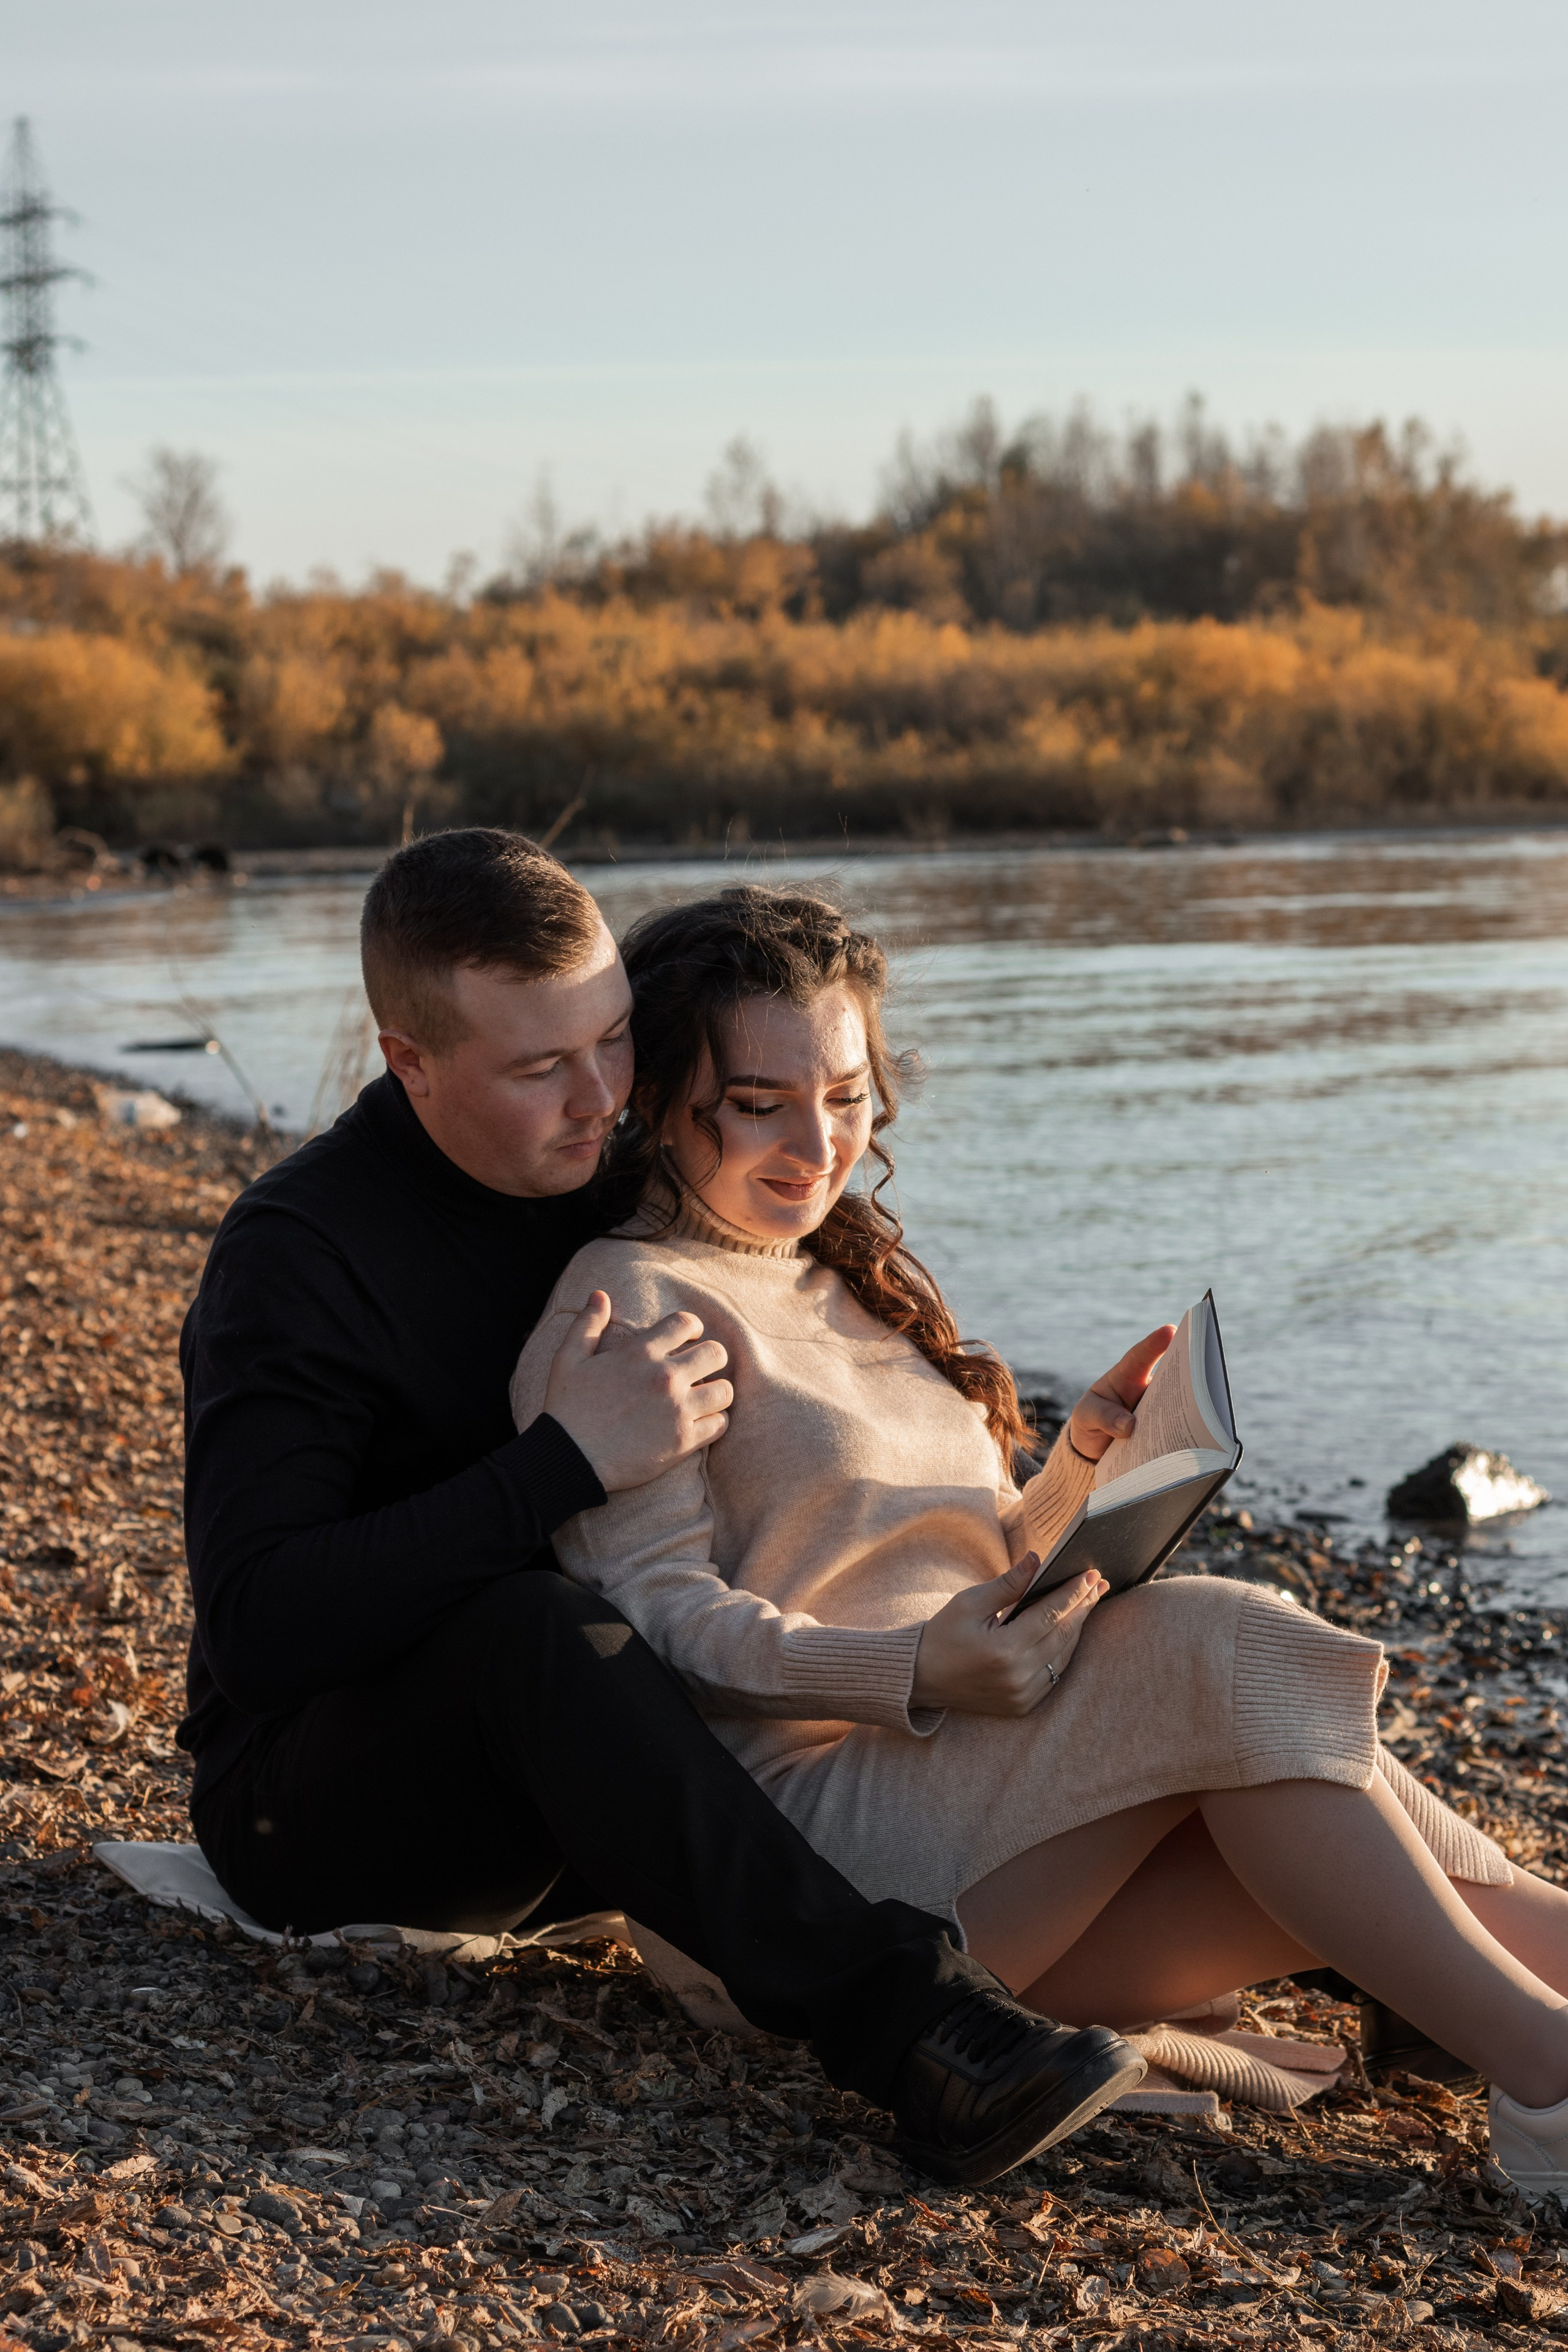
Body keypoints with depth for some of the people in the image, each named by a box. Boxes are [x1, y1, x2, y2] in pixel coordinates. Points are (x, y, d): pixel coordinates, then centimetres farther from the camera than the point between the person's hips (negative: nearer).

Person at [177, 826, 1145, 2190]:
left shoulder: (607, 1184, 4)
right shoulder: (301, 1253, -17)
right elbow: (256, 1629, -29)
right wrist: (566, 1463, -34)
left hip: (564, 1784, 7)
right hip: (320, 1803, -7)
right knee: (534, 1625, -38)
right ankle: (899, 2016, -45)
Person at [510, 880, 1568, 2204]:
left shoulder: (861, 1283, 25)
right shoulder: (623, 1315, -1)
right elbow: (666, 1623, -12)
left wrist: (1091, 1454, 4)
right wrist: (918, 1676, -27)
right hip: (807, 1791, -8)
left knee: (1332, 1875, -21)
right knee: (1217, 1651, -29)